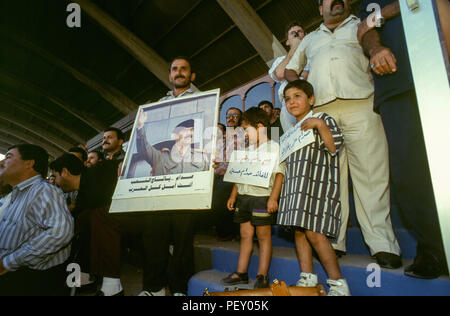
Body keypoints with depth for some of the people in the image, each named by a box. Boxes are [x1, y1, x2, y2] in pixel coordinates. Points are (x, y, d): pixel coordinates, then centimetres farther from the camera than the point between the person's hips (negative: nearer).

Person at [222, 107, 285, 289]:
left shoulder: (274, 147, -3)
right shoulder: (247, 150, 17)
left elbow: (279, 174, -10)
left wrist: (273, 198, -17)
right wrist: (233, 196, 15)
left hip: (262, 197, -6)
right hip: (244, 197, 7)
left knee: (264, 236, 4)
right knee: (245, 235, 11)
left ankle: (262, 276, 14)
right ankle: (241, 273, 21)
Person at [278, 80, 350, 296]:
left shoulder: (323, 119, 2)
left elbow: (335, 146, -12)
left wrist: (320, 125, -18)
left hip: (318, 184, -7)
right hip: (297, 186, 8)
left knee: (313, 232, -12)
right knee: (298, 230, 7)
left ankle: (338, 283, 3)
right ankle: (307, 278, 18)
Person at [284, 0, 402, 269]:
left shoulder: (362, 25, 28)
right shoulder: (310, 39, 33)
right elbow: (290, 69, 31)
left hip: (360, 107, -1)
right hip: (321, 111, 2)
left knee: (371, 174, -10)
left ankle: (382, 245, -6)